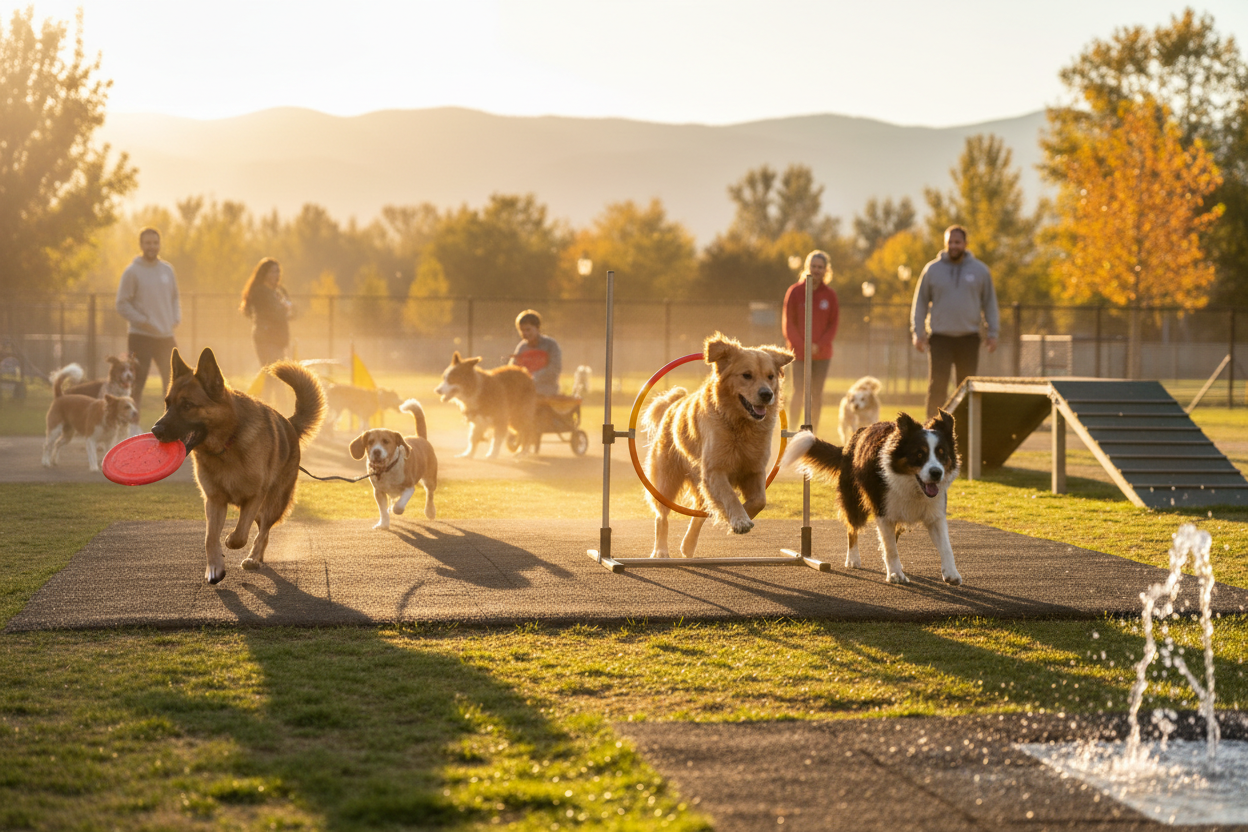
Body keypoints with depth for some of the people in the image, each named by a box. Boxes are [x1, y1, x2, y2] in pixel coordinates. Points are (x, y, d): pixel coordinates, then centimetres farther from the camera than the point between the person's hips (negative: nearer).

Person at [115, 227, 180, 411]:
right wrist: (142, 321, -17)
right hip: (141, 336, -5)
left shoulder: (167, 270, 10)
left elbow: (175, 298, 20)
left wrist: (176, 319, 3)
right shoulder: (132, 271, -6)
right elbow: (122, 305, -8)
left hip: (166, 336, 5)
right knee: (137, 384, -3)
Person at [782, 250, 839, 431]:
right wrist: (801, 346, -10)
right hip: (799, 352, -2)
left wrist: (819, 345, -8)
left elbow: (833, 324, 5)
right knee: (799, 392, -7)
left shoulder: (830, 295, 3)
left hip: (822, 353, 2)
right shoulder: (795, 291, -2)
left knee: (817, 394, 5)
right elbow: (788, 323, -1)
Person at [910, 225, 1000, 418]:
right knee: (936, 386, -6)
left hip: (969, 338, 1)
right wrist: (917, 332, 1)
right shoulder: (932, 270, 5)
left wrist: (993, 333, 4)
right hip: (939, 337, -1)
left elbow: (990, 302, 11)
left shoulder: (980, 271, 7)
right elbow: (920, 302, 8)